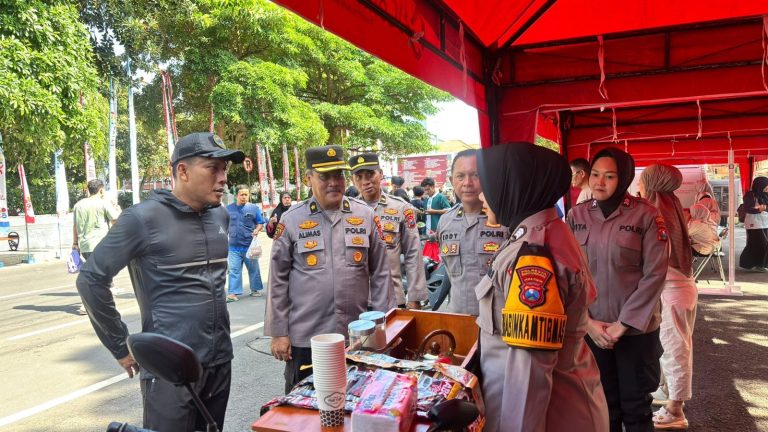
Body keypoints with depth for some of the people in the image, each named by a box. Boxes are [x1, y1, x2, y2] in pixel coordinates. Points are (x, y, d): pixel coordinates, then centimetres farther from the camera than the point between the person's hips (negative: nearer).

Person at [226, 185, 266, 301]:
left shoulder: (254, 208, 1)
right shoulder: (229, 208, 8)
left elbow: (260, 223, 4)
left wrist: (257, 231, -16)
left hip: (250, 246, -1)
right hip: (234, 246, 1)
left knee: (253, 269, 9)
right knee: (234, 270, 0)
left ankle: (256, 289, 23)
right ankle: (233, 293, 3)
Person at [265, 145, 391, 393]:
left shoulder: (365, 216, 2)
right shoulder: (292, 220, -2)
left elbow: (380, 273, 5)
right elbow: (278, 280, 0)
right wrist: (278, 332, -1)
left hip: (356, 335, 1)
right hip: (305, 337, -1)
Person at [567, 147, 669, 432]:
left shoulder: (646, 215, -7)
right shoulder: (576, 216, 2)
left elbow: (655, 274, -10)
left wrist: (623, 324, -12)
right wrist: (588, 322, -7)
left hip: (636, 329, -2)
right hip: (591, 329, 3)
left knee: (635, 408, 12)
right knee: (603, 406, 15)